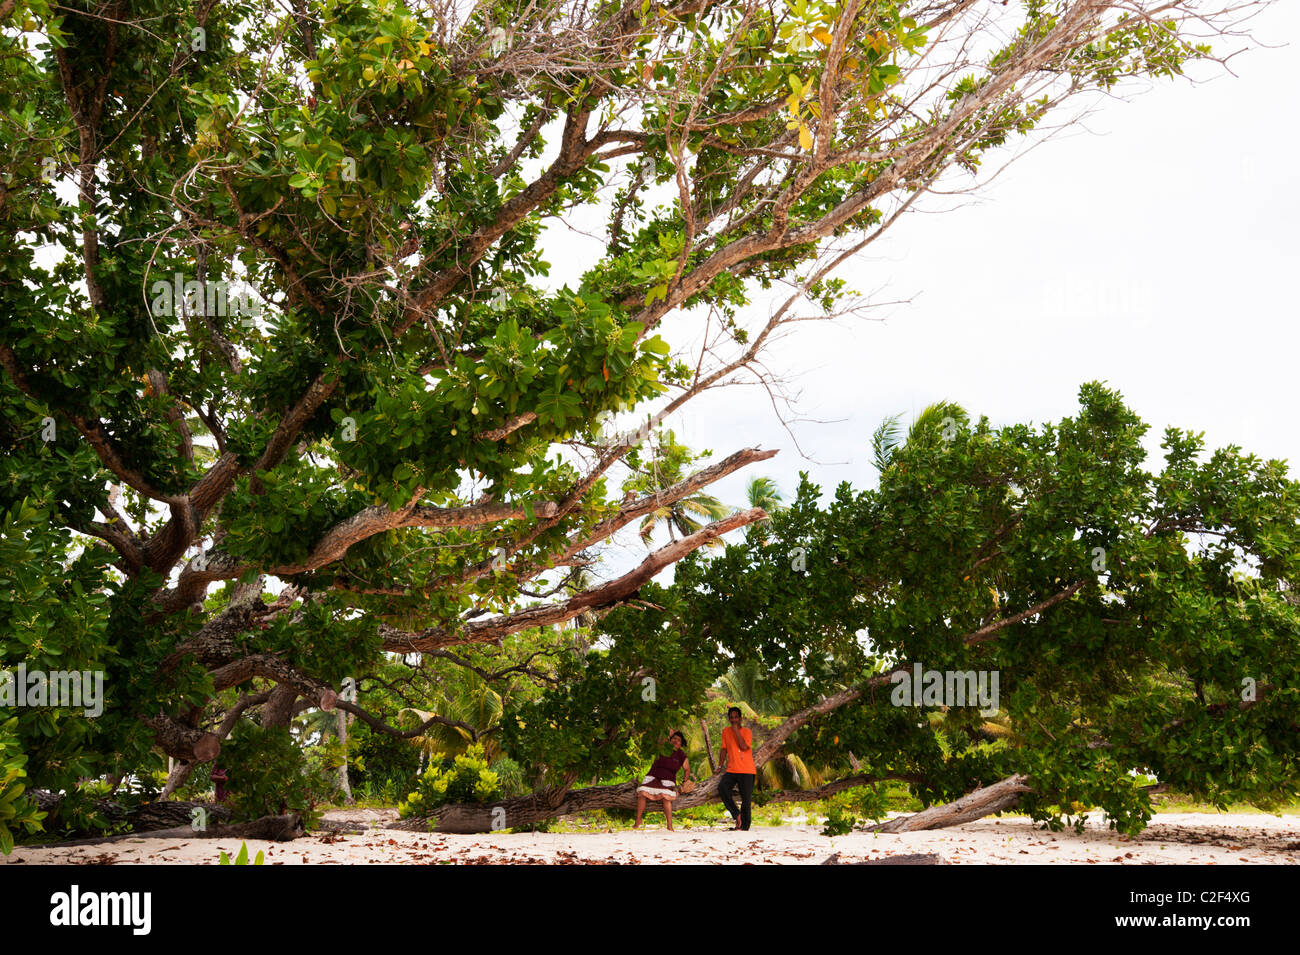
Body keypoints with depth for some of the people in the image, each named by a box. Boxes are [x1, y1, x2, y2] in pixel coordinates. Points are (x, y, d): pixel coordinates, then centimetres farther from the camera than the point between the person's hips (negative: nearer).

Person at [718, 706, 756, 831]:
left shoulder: (747, 732, -1)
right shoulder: (726, 732, 11)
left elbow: (744, 746, -18)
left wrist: (736, 731, -15)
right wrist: (721, 765, 11)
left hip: (747, 771, -3)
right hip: (731, 769, 3)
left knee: (746, 799, -5)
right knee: (722, 787, -24)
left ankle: (744, 826, 5)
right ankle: (736, 814, -16)